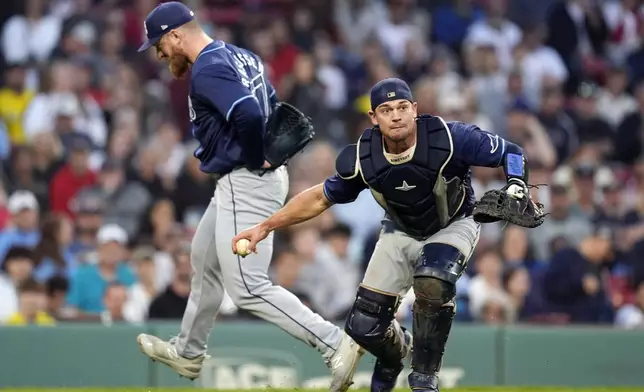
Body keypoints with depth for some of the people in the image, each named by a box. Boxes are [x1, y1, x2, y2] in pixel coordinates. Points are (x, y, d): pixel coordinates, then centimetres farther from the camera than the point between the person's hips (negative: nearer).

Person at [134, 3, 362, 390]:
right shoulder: (241, 56, 12)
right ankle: (189, 352, 43)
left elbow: (248, 115, -33)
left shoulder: (207, 70, -19)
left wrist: (255, 160, -17)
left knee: (249, 288, -11)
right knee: (205, 260, 26)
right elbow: (273, 109, 18)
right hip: (241, 183, 11)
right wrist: (264, 155, 8)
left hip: (245, 184, -11)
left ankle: (336, 344, -14)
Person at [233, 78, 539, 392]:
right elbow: (320, 198, -5)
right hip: (400, 232, 3)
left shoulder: (450, 139, -30)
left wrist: (516, 188, -37)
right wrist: (264, 227, -9)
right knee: (364, 326, -5)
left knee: (432, 282, -36)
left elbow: (511, 153, -17)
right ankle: (395, 351, 35)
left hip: (452, 227, -3)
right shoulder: (362, 159, -21)